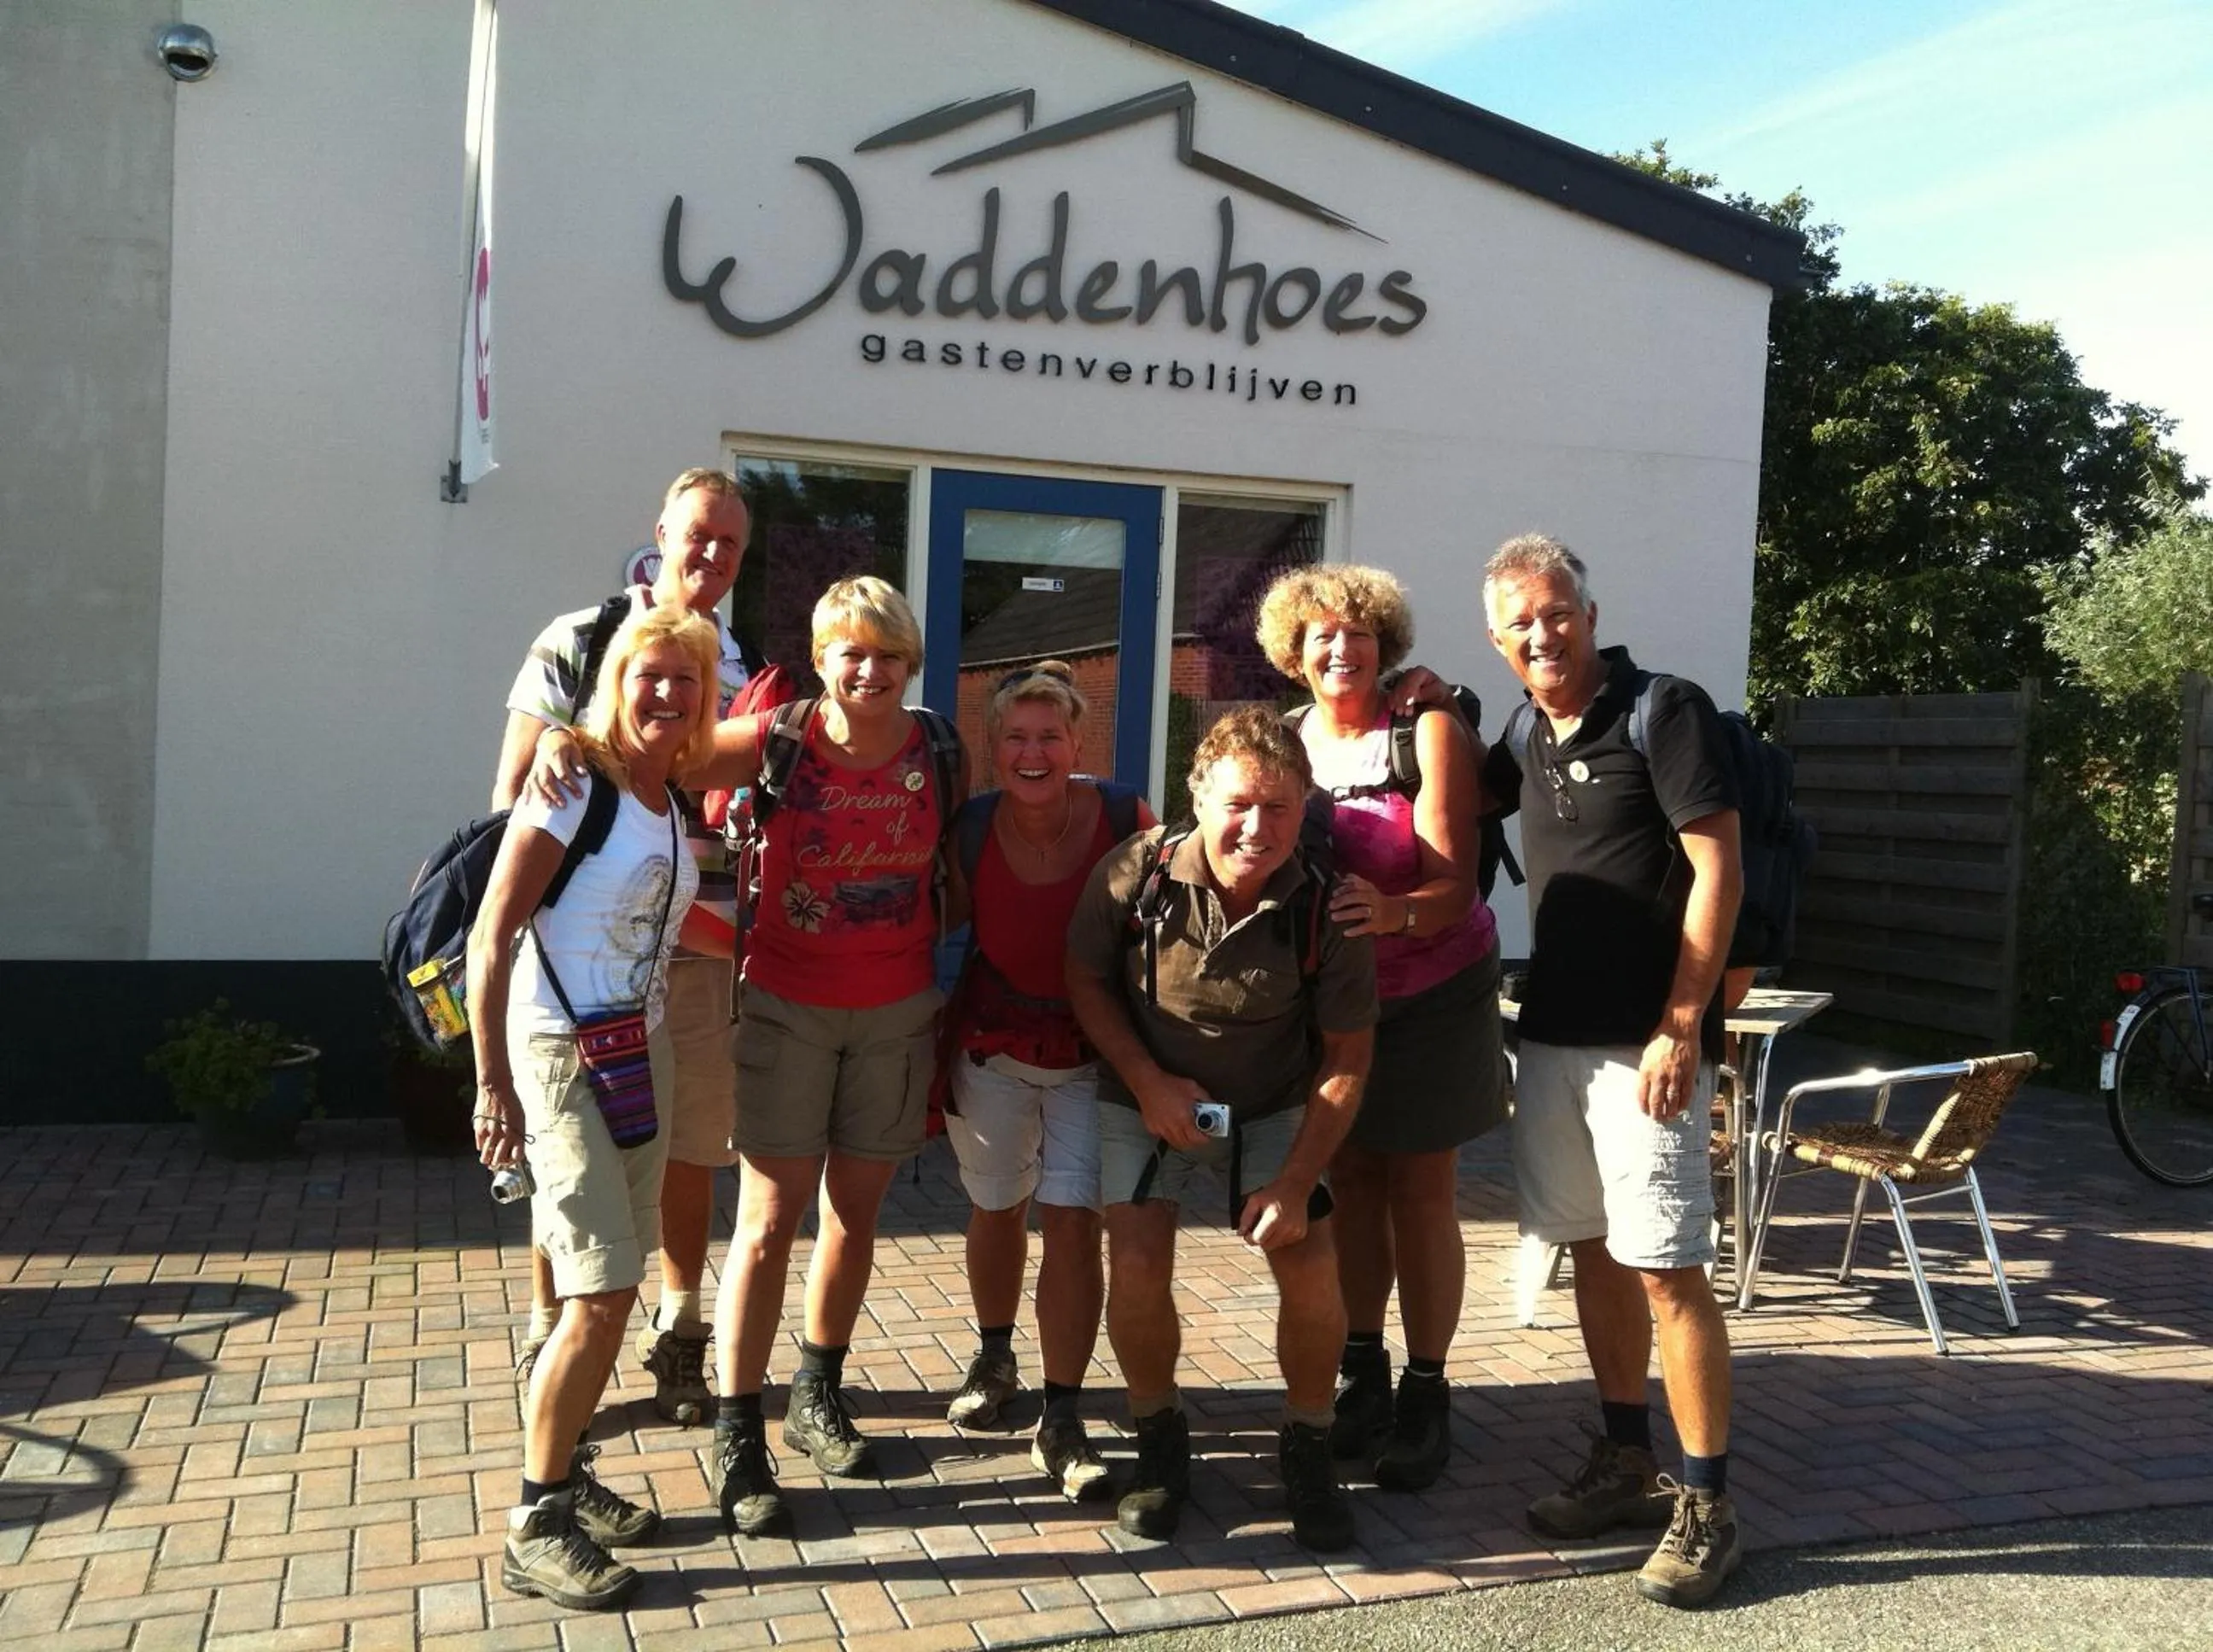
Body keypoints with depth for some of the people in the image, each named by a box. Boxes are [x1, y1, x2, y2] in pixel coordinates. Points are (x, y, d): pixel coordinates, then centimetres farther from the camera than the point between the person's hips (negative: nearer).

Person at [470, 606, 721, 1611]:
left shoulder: (671, 799, 9)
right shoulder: (576, 784, -13)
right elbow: (490, 937, -16)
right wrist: (493, 1084, -18)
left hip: (643, 1054, 8)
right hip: (561, 1053, -8)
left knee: (614, 1288, 13)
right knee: (601, 1294, -9)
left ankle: (566, 1477, 28)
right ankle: (536, 1527, 4)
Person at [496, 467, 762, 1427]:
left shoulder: (747, 667, 11)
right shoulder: (578, 642, 1)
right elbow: (512, 788, 1)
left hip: (700, 945, 3)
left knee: (692, 1150, 9)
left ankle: (677, 1339, 25)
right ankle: (548, 1342, 19)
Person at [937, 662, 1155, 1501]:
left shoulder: (1125, 818, -17)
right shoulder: (969, 831, -13)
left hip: (1095, 1053, -2)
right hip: (993, 1048, 2)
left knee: (1072, 1220, -9)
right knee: (997, 1210, 18)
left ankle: (1061, 1422, 3)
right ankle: (994, 1359, 44)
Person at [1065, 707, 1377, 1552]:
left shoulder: (1328, 911, -22)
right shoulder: (1137, 873, -23)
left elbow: (1346, 1060, -12)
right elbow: (1086, 979, -6)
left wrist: (1296, 1182, -17)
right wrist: (1147, 1081, -17)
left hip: (1274, 1109, 0)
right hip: (1148, 1099, 0)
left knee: (1311, 1261, -15)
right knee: (1137, 1260, -17)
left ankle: (1307, 1447, 11)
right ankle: (1159, 1441, 10)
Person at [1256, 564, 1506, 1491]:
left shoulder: (1429, 732, -15)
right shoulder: (1282, 743, -3)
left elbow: (1453, 885, -21)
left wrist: (1393, 912, -41)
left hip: (1430, 994, -3)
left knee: (1421, 1192, 2)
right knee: (1349, 1180, 9)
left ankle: (1425, 1396, 13)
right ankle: (1361, 1374, 23)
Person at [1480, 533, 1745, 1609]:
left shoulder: (1662, 711, -9)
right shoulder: (1531, 743, 11)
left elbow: (1717, 871, -13)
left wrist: (1681, 1024, -18)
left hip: (1646, 1038, -7)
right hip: (1553, 1034, 7)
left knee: (1666, 1269, -6)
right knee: (1593, 1251, 13)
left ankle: (1707, 1508, 4)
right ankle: (1627, 1463, 26)